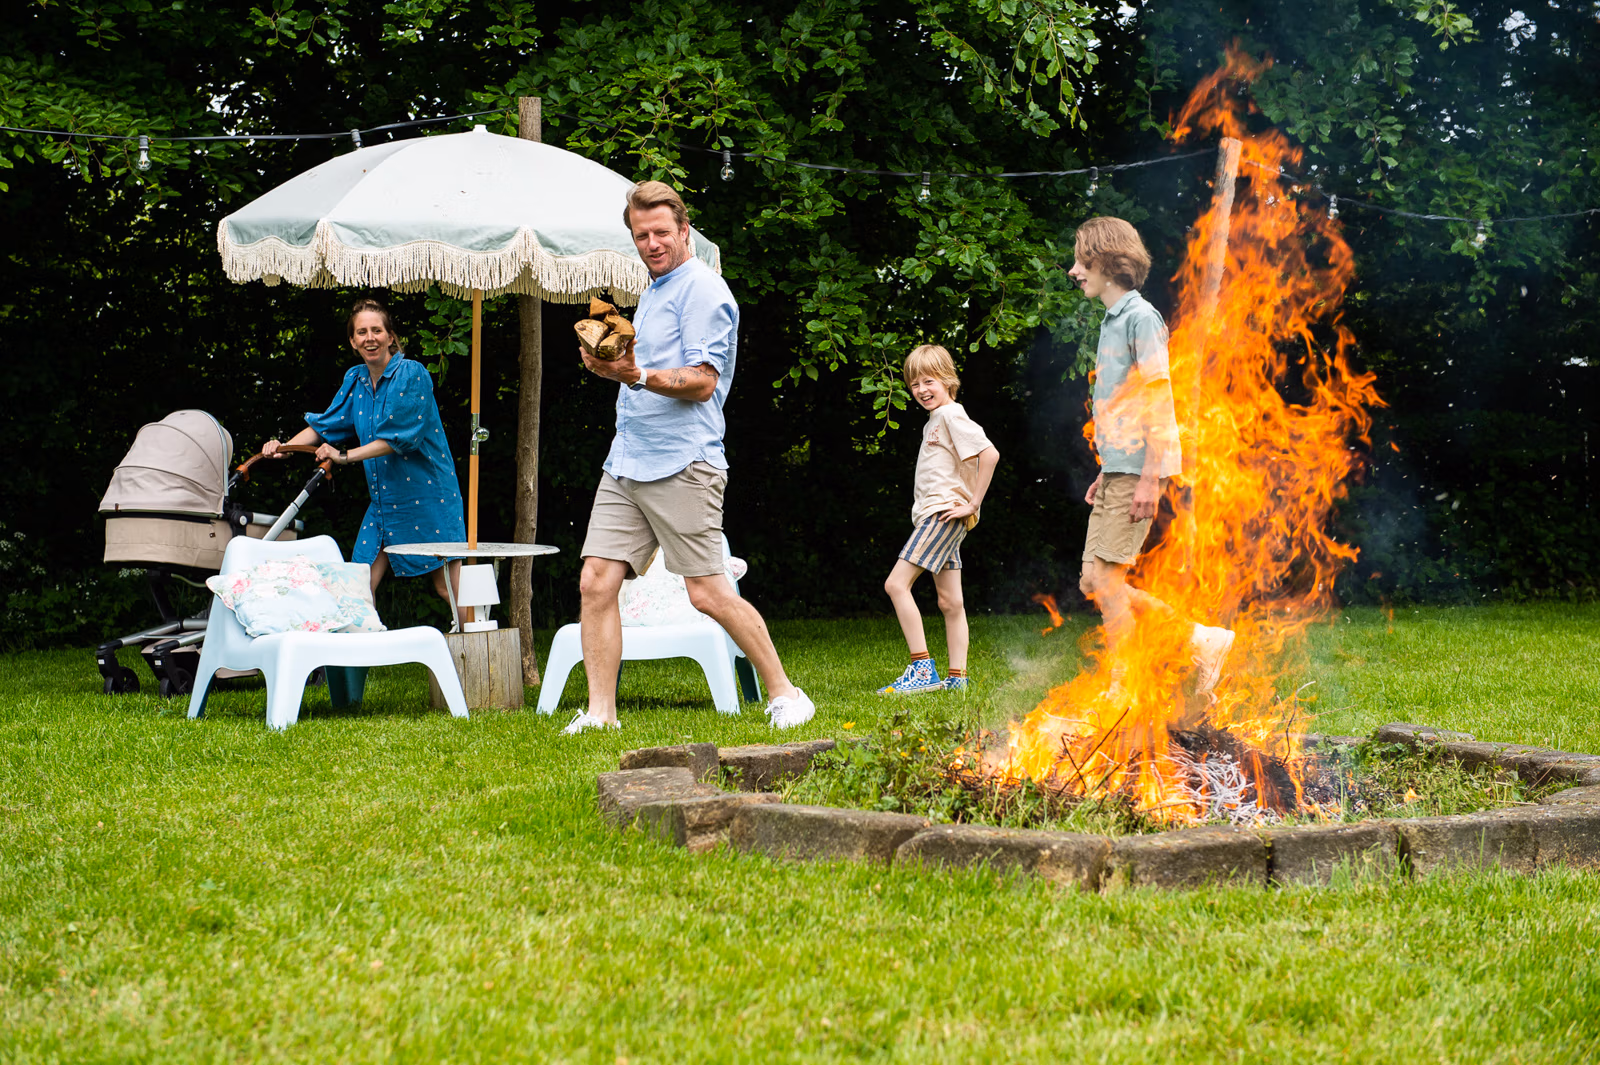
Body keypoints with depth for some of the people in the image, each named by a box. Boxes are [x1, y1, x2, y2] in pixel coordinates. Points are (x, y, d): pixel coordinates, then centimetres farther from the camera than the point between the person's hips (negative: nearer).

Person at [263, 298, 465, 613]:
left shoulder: (412, 375, -13)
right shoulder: (355, 380, 8)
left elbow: (400, 437, -19)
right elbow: (326, 424, 14)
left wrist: (347, 455, -21)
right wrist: (284, 447, -1)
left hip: (428, 496, -6)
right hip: (384, 501, 6)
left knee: (448, 588, -4)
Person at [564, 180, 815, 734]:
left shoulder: (703, 289, -6)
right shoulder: (653, 293, 22)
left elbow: (701, 381, -15)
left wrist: (637, 376, -29)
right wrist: (611, 366, 15)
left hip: (683, 464, -8)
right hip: (626, 462, 8)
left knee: (708, 593, -7)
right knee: (595, 582, -2)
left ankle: (784, 694, 6)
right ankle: (600, 713, 1)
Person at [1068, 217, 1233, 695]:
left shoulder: (1140, 317, -10)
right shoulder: (1112, 320, 18)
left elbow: (1158, 400, -15)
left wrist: (1149, 477, -19)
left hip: (1137, 467, -9)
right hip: (1116, 468, 9)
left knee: (1106, 579, -9)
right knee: (1094, 580, 6)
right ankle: (1202, 640, 13)